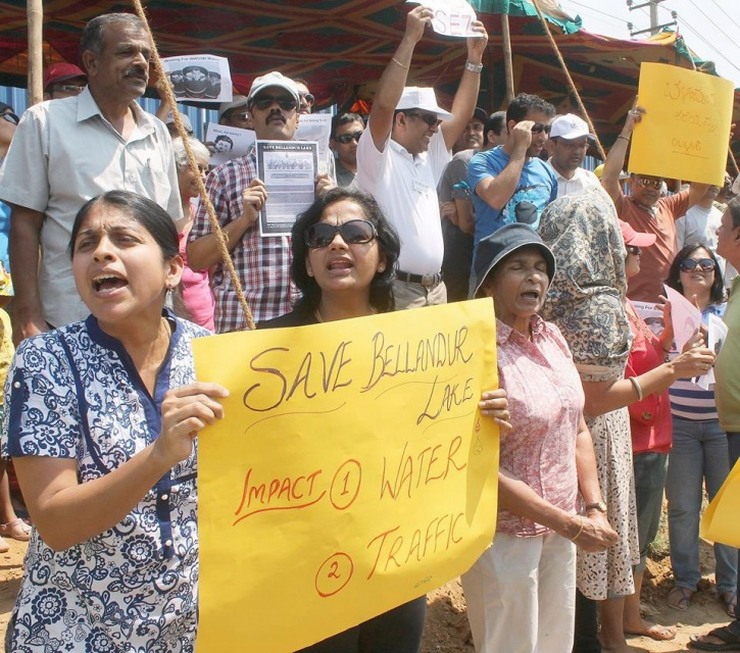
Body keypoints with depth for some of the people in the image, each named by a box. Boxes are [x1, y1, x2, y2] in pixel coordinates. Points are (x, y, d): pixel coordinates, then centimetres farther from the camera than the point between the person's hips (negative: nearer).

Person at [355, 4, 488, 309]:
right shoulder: (378, 156, -5)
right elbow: (384, 104, -20)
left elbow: (461, 115, 16)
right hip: (394, 291, -8)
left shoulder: (429, 157, 17)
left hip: (435, 288, 8)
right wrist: (410, 40, -20)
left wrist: (474, 58, 9)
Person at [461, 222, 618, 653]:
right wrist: (571, 524, -17)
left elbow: (578, 430, 10)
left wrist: (595, 510, 1)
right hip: (505, 533, -7)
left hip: (559, 528, 7)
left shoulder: (553, 338, 3)